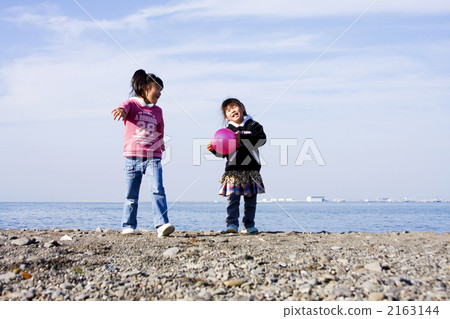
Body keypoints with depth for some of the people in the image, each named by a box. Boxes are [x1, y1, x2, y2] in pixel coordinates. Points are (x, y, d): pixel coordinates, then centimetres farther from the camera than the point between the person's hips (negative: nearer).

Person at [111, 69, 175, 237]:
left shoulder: (157, 111, 17)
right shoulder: (132, 104, 2)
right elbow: (125, 107, -23)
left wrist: (162, 146, 40)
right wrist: (121, 110, -46)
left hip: (153, 157, 3)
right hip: (132, 157, -3)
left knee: (158, 190, -14)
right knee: (131, 195, 6)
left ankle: (162, 224, -19)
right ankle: (128, 226, 17)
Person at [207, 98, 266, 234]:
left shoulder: (253, 125, 7)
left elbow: (261, 139, -12)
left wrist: (242, 140, -19)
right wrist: (213, 148, -9)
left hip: (251, 170, 0)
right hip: (233, 170, 0)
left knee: (250, 200, 6)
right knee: (232, 198, -10)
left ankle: (249, 225, 14)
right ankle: (232, 224, -9)